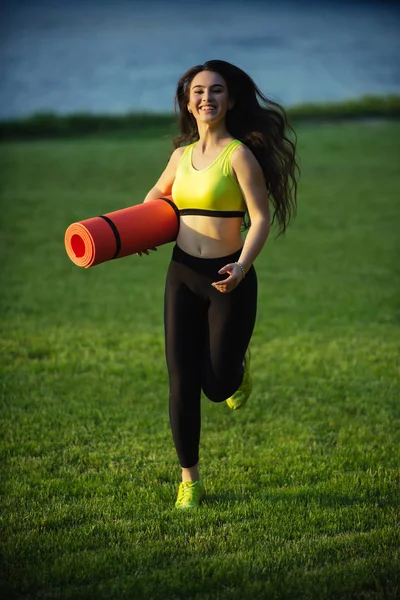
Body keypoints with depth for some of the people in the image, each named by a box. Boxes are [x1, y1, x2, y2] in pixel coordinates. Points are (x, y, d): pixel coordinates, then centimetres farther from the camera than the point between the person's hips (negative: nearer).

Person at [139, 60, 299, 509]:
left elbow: (261, 218, -13)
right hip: (182, 276, 5)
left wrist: (242, 266, -28)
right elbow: (158, 194, 28)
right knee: (182, 384, 3)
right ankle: (189, 479, 19)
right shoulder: (182, 154, 8)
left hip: (229, 279, -5)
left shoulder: (239, 154, -10)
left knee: (218, 387, -2)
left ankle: (238, 366, 36)